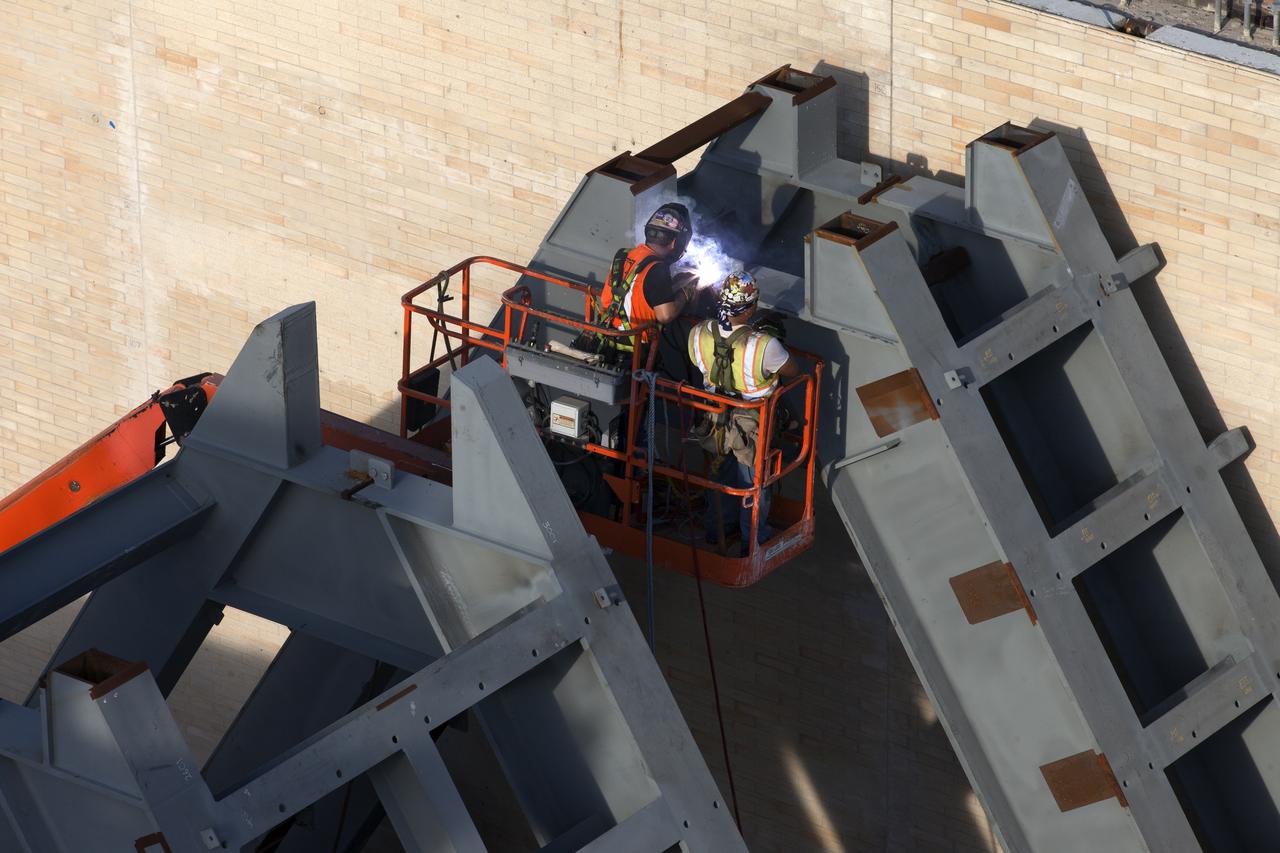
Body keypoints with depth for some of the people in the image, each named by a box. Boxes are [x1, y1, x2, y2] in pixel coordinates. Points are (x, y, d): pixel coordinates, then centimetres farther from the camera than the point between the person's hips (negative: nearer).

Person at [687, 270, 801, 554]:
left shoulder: (698, 334, -21)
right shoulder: (764, 345, -35)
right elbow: (793, 370, -17)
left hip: (716, 420, 4)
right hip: (752, 424, -4)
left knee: (724, 471, 30)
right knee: (754, 482, 20)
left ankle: (718, 527, 49)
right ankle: (754, 539, 39)